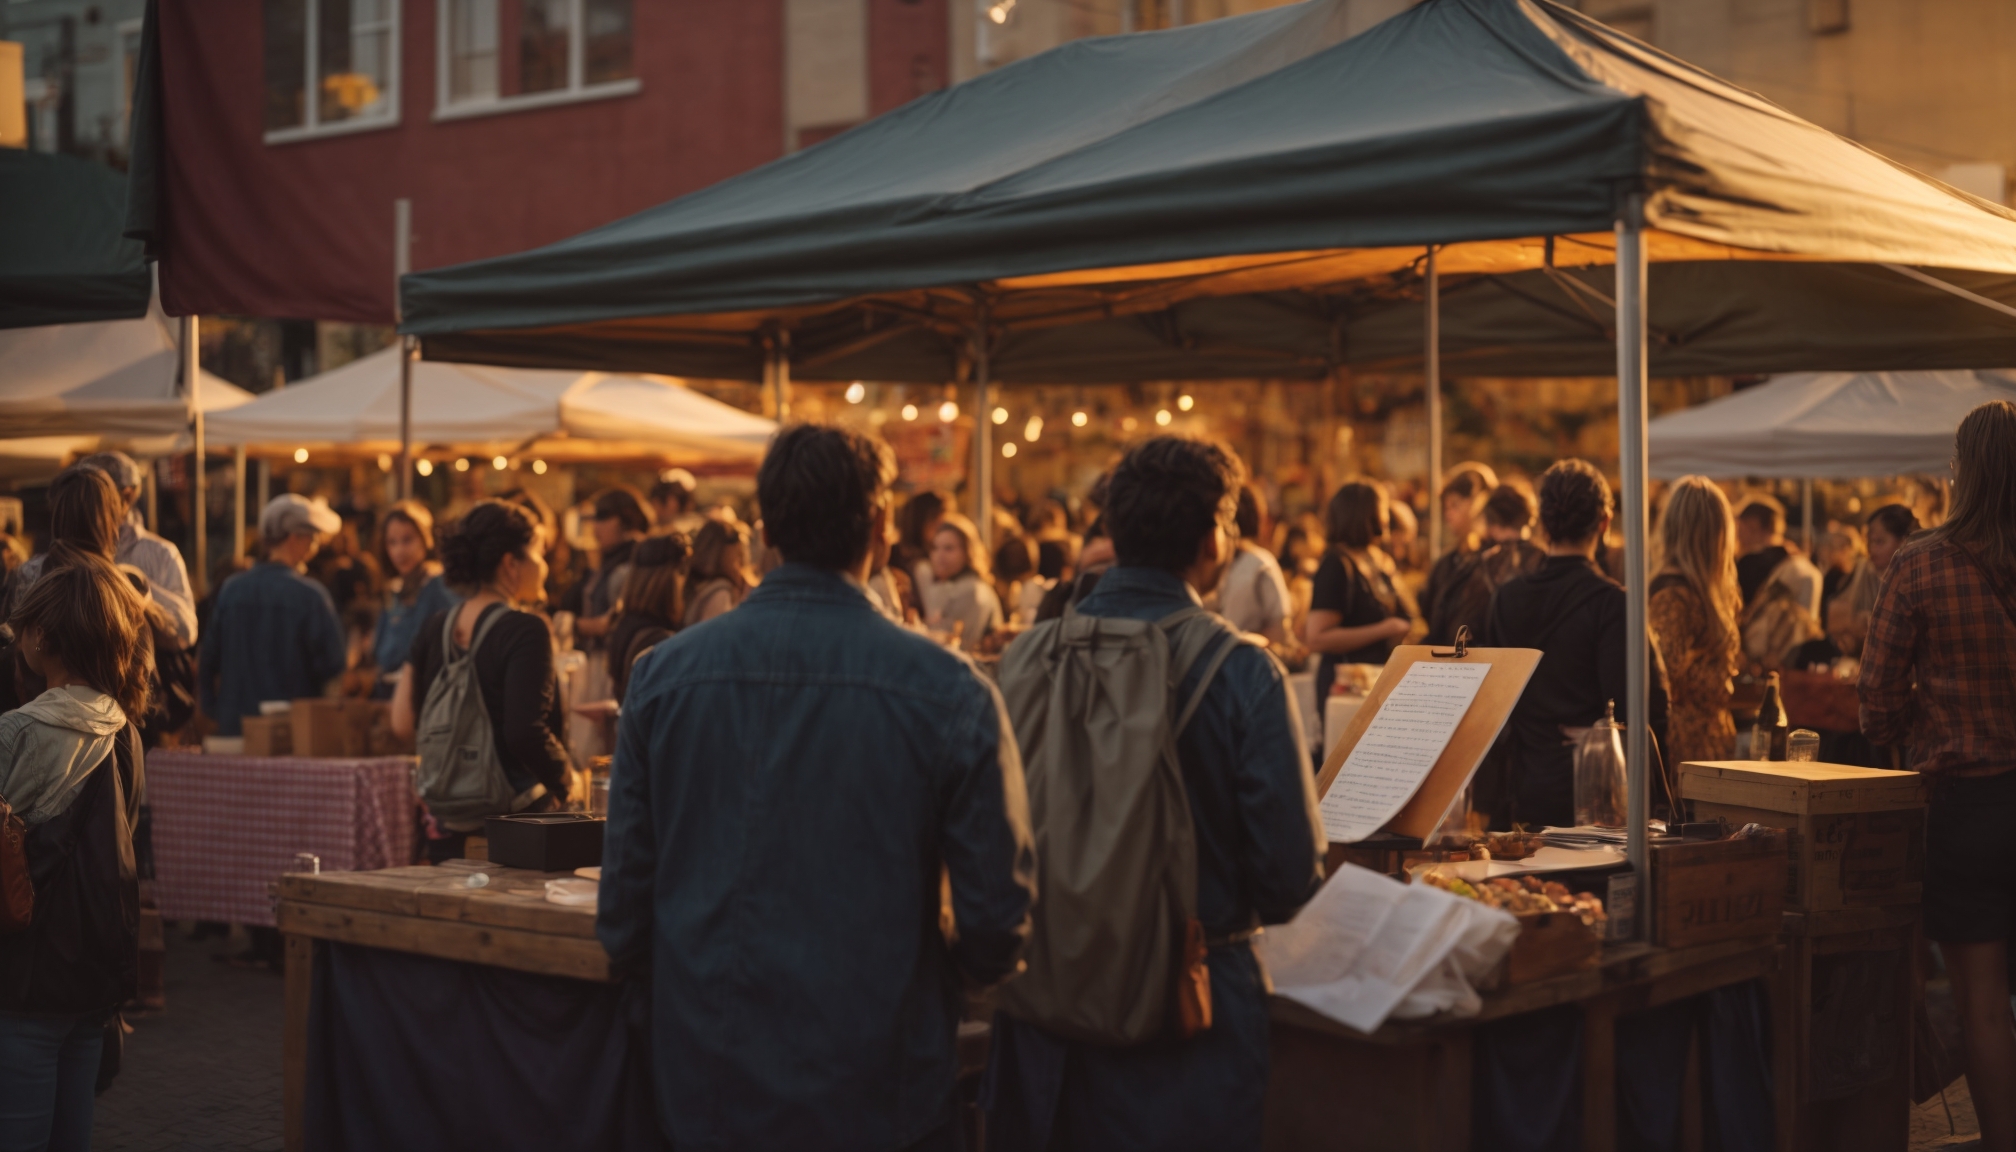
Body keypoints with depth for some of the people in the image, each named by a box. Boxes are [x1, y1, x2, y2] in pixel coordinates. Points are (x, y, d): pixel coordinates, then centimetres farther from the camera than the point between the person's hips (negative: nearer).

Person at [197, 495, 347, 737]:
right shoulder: (310, 595, -12)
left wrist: (215, 711, 18)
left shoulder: (231, 589, 3)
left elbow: (207, 661, 8)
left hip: (235, 726, 5)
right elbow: (334, 663, -13)